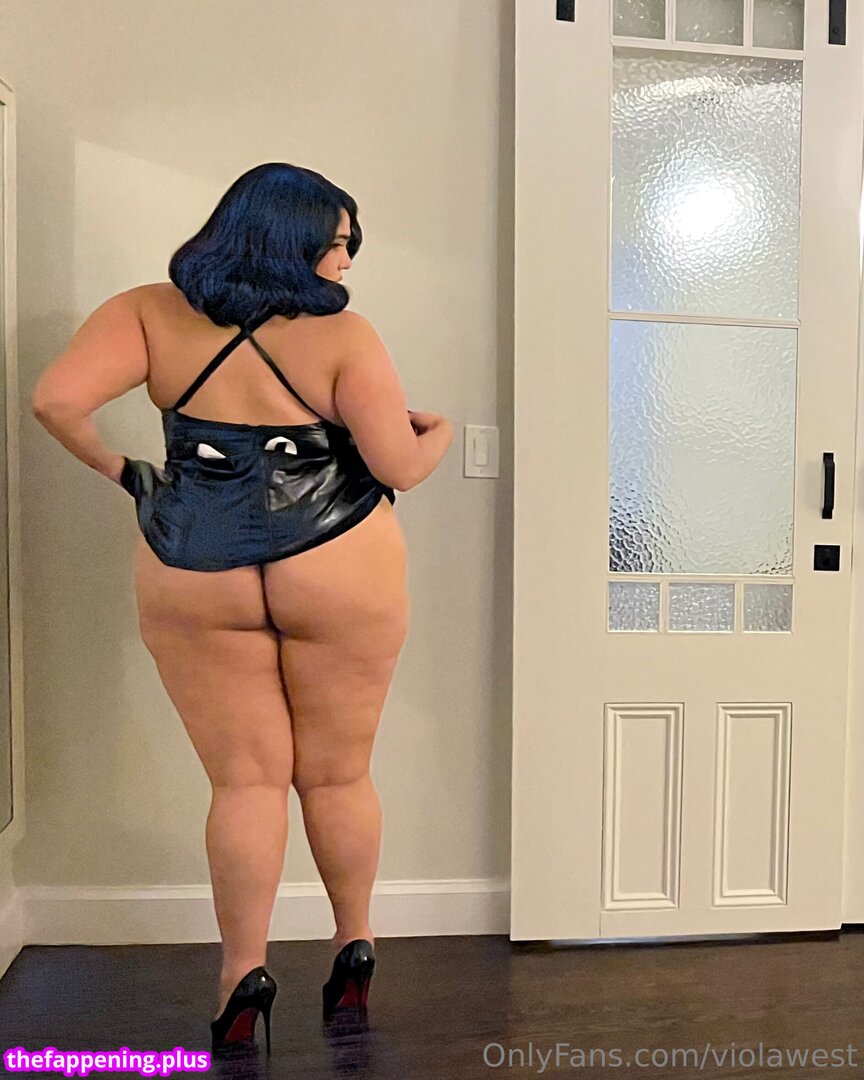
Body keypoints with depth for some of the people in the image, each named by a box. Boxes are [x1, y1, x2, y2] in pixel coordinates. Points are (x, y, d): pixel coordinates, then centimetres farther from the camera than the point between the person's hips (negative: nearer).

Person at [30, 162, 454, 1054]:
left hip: (194, 578, 2)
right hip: (338, 573, -1)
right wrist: (439, 434, 12)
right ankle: (353, 950, 32)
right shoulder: (342, 335, -10)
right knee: (338, 775, 15)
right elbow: (400, 468, -10)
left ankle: (243, 975, 13)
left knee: (246, 779, 13)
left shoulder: (149, 313, -3)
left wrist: (117, 469, 3)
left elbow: (55, 399, -13)